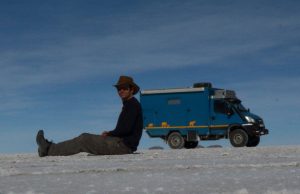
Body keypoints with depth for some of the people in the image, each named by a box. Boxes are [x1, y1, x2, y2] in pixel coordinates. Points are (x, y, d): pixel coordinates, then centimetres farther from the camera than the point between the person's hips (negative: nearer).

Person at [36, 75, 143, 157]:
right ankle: (51, 149, 3)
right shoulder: (129, 105, 21)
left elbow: (126, 129, -22)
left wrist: (109, 134, -7)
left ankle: (49, 150, -8)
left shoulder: (132, 104, -12)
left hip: (124, 145, -10)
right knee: (85, 137, 7)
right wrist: (110, 133, 6)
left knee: (84, 140, -11)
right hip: (122, 143, 10)